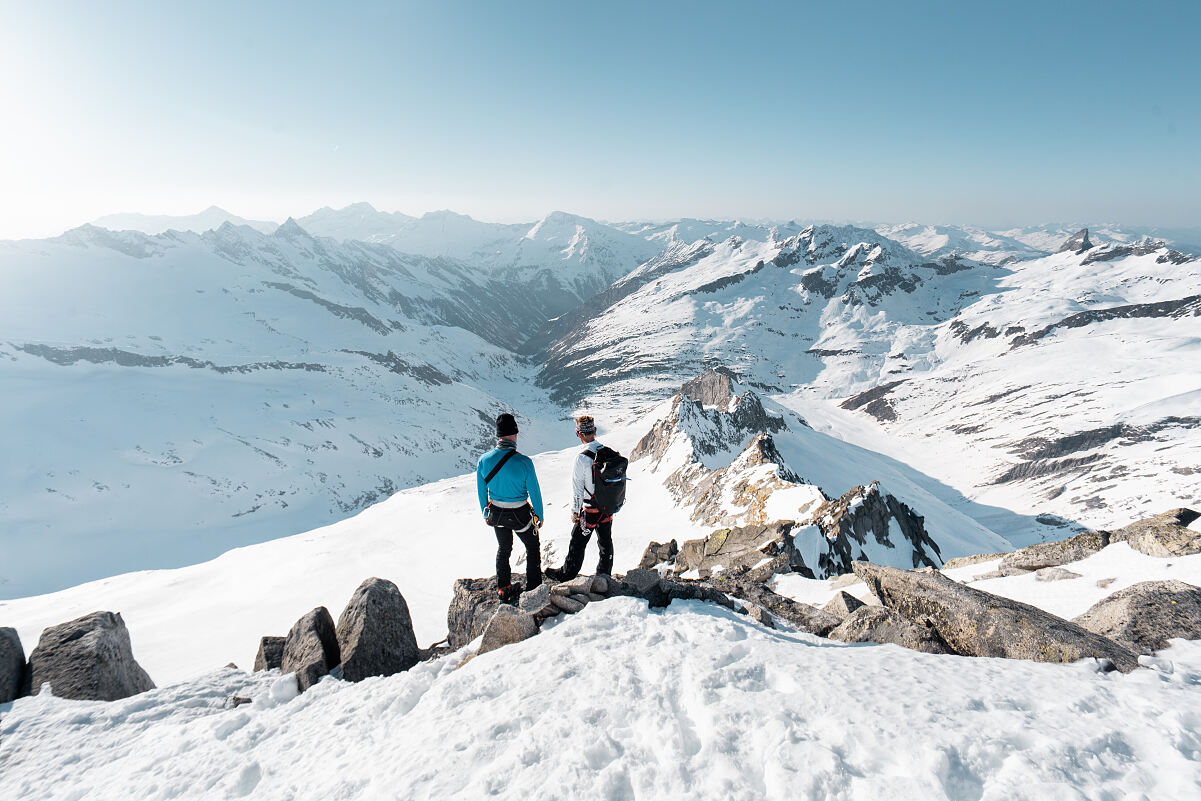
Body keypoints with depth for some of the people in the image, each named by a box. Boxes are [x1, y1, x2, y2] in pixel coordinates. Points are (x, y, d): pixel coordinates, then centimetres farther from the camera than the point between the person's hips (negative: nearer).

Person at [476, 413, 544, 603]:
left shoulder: (484, 461, -14)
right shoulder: (524, 462, -25)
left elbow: (481, 492, -1)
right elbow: (534, 492, -14)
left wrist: (486, 514, 15)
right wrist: (539, 516, 2)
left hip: (497, 514, 3)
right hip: (520, 515, -3)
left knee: (503, 549, 27)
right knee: (533, 548, 21)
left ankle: (503, 589, 36)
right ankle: (534, 589, 26)